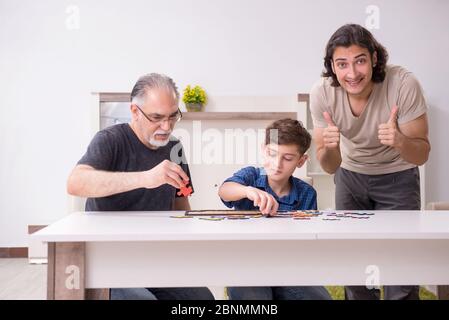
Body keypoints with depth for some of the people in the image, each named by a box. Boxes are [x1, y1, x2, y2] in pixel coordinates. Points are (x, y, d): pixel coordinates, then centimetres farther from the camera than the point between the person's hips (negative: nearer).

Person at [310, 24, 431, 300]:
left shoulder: (404, 84, -30)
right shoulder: (322, 93, -24)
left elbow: (422, 155, -22)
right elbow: (330, 167, -16)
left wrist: (400, 141, -44)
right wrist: (328, 148, -39)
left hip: (397, 177, -2)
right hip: (351, 176, 2)